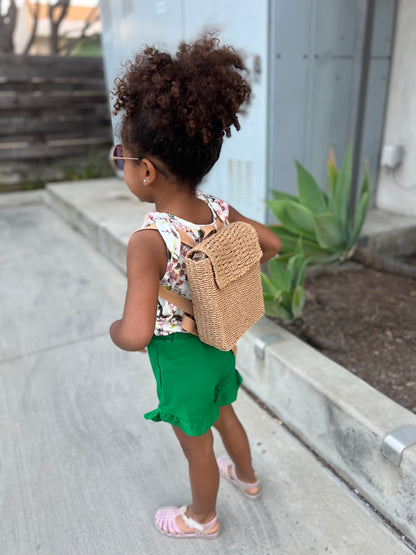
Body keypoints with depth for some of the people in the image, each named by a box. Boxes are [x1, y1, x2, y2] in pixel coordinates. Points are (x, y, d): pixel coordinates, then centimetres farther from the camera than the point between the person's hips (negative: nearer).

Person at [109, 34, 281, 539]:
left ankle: (202, 518, 53)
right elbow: (271, 245, 0)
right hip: (220, 345, 6)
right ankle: (245, 476, 62)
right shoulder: (222, 213, -14)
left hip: (180, 360, -6)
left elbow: (136, 334, -40)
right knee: (223, 414, 33)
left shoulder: (149, 242, -33)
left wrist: (115, 329, -17)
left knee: (197, 447, 21)